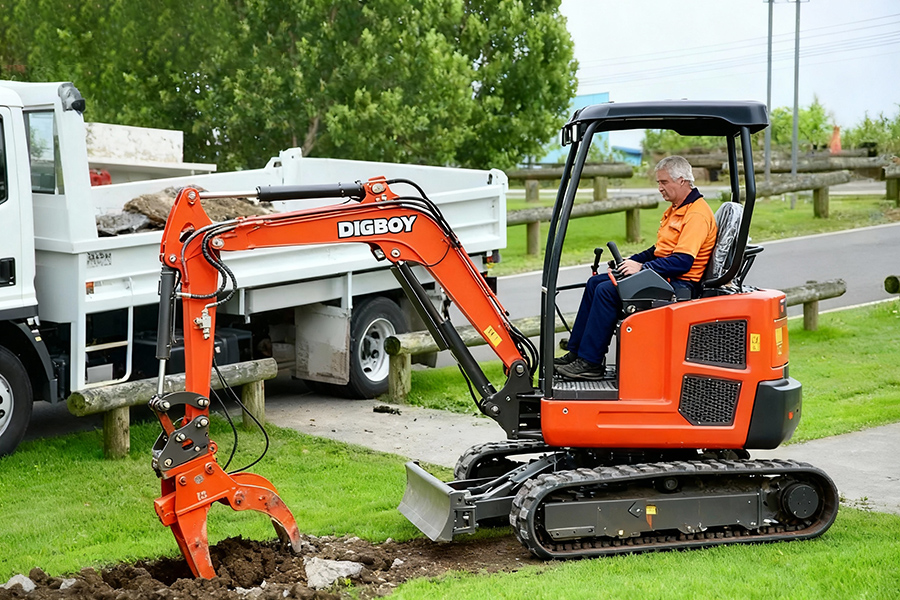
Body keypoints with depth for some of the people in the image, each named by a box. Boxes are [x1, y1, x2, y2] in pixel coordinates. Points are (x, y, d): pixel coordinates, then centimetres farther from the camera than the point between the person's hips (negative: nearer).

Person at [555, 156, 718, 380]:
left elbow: (682, 261, -24)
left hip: (679, 284, -11)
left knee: (607, 291, -21)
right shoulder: (676, 209, 19)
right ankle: (576, 353, 4)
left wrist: (642, 267, -20)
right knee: (595, 283, 5)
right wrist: (631, 261, 10)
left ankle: (590, 362, -16)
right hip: (662, 276, 11)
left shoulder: (697, 214, -16)